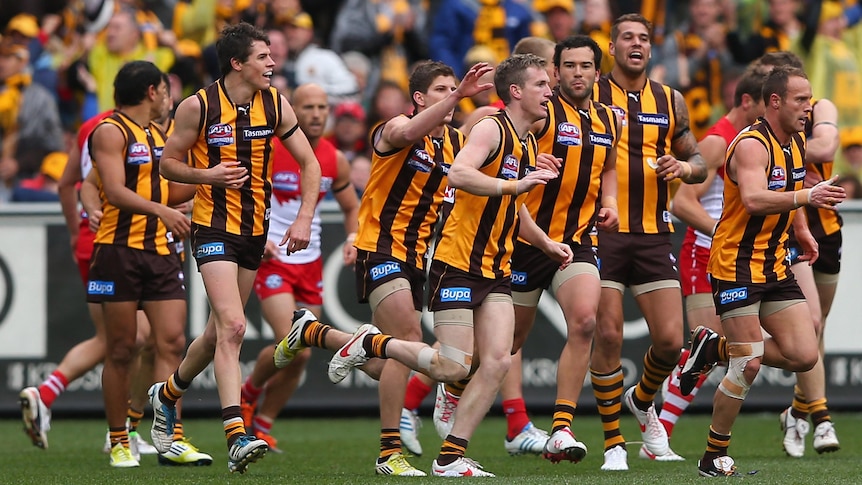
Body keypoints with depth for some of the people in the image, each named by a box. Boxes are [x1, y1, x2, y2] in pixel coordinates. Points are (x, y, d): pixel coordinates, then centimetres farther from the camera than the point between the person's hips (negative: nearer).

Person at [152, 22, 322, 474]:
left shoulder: (276, 106, 1)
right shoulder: (198, 106, -10)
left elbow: (309, 164, 7)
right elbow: (168, 162, 0)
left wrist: (304, 218, -5)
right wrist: (206, 175, -19)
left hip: (255, 230, 5)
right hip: (214, 227, -5)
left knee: (220, 330, 14)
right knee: (232, 326, -20)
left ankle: (168, 394, 41)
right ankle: (236, 438, -25)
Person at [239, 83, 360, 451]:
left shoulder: (335, 160, 3)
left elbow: (352, 208, 16)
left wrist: (353, 237, -4)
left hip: (310, 264, 5)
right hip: (272, 259, -5)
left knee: (301, 356, 3)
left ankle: (262, 425, 21)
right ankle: (249, 391, 11)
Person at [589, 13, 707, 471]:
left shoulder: (670, 101, 11)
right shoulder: (591, 95, 0)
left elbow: (698, 163, 20)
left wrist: (685, 167, -4)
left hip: (652, 235, 3)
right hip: (601, 232, -3)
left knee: (669, 340, -3)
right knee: (607, 335, -7)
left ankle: (642, 400, 29)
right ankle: (613, 443, 4)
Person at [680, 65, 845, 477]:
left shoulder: (797, 144, 8)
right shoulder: (752, 145, -19)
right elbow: (754, 199, -37)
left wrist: (802, 230, 16)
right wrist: (805, 197, -48)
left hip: (776, 269, 8)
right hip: (737, 268, -8)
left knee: (804, 356, 0)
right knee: (749, 366, -9)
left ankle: (718, 348, 18)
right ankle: (713, 457, 5)